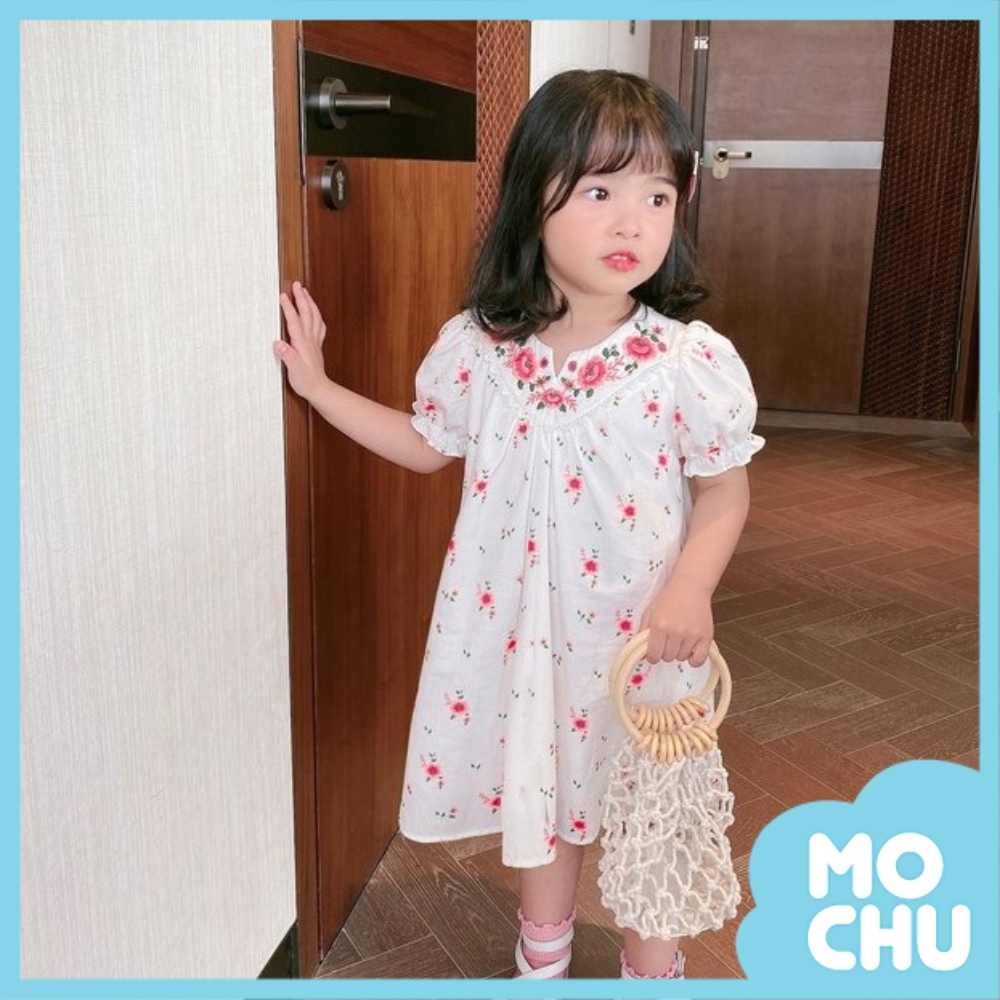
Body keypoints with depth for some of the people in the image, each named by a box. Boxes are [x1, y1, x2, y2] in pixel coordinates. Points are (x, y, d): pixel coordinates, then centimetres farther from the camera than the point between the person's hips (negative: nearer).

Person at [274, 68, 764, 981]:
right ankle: (543, 955, 51)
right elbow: (427, 444, 9)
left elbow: (725, 489, -6)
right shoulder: (477, 346, -8)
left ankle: (651, 966, 46)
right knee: (535, 782, 22)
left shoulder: (693, 361, -17)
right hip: (517, 623, 3)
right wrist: (316, 383, 6)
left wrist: (692, 586, -23)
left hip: (638, 630, -2)